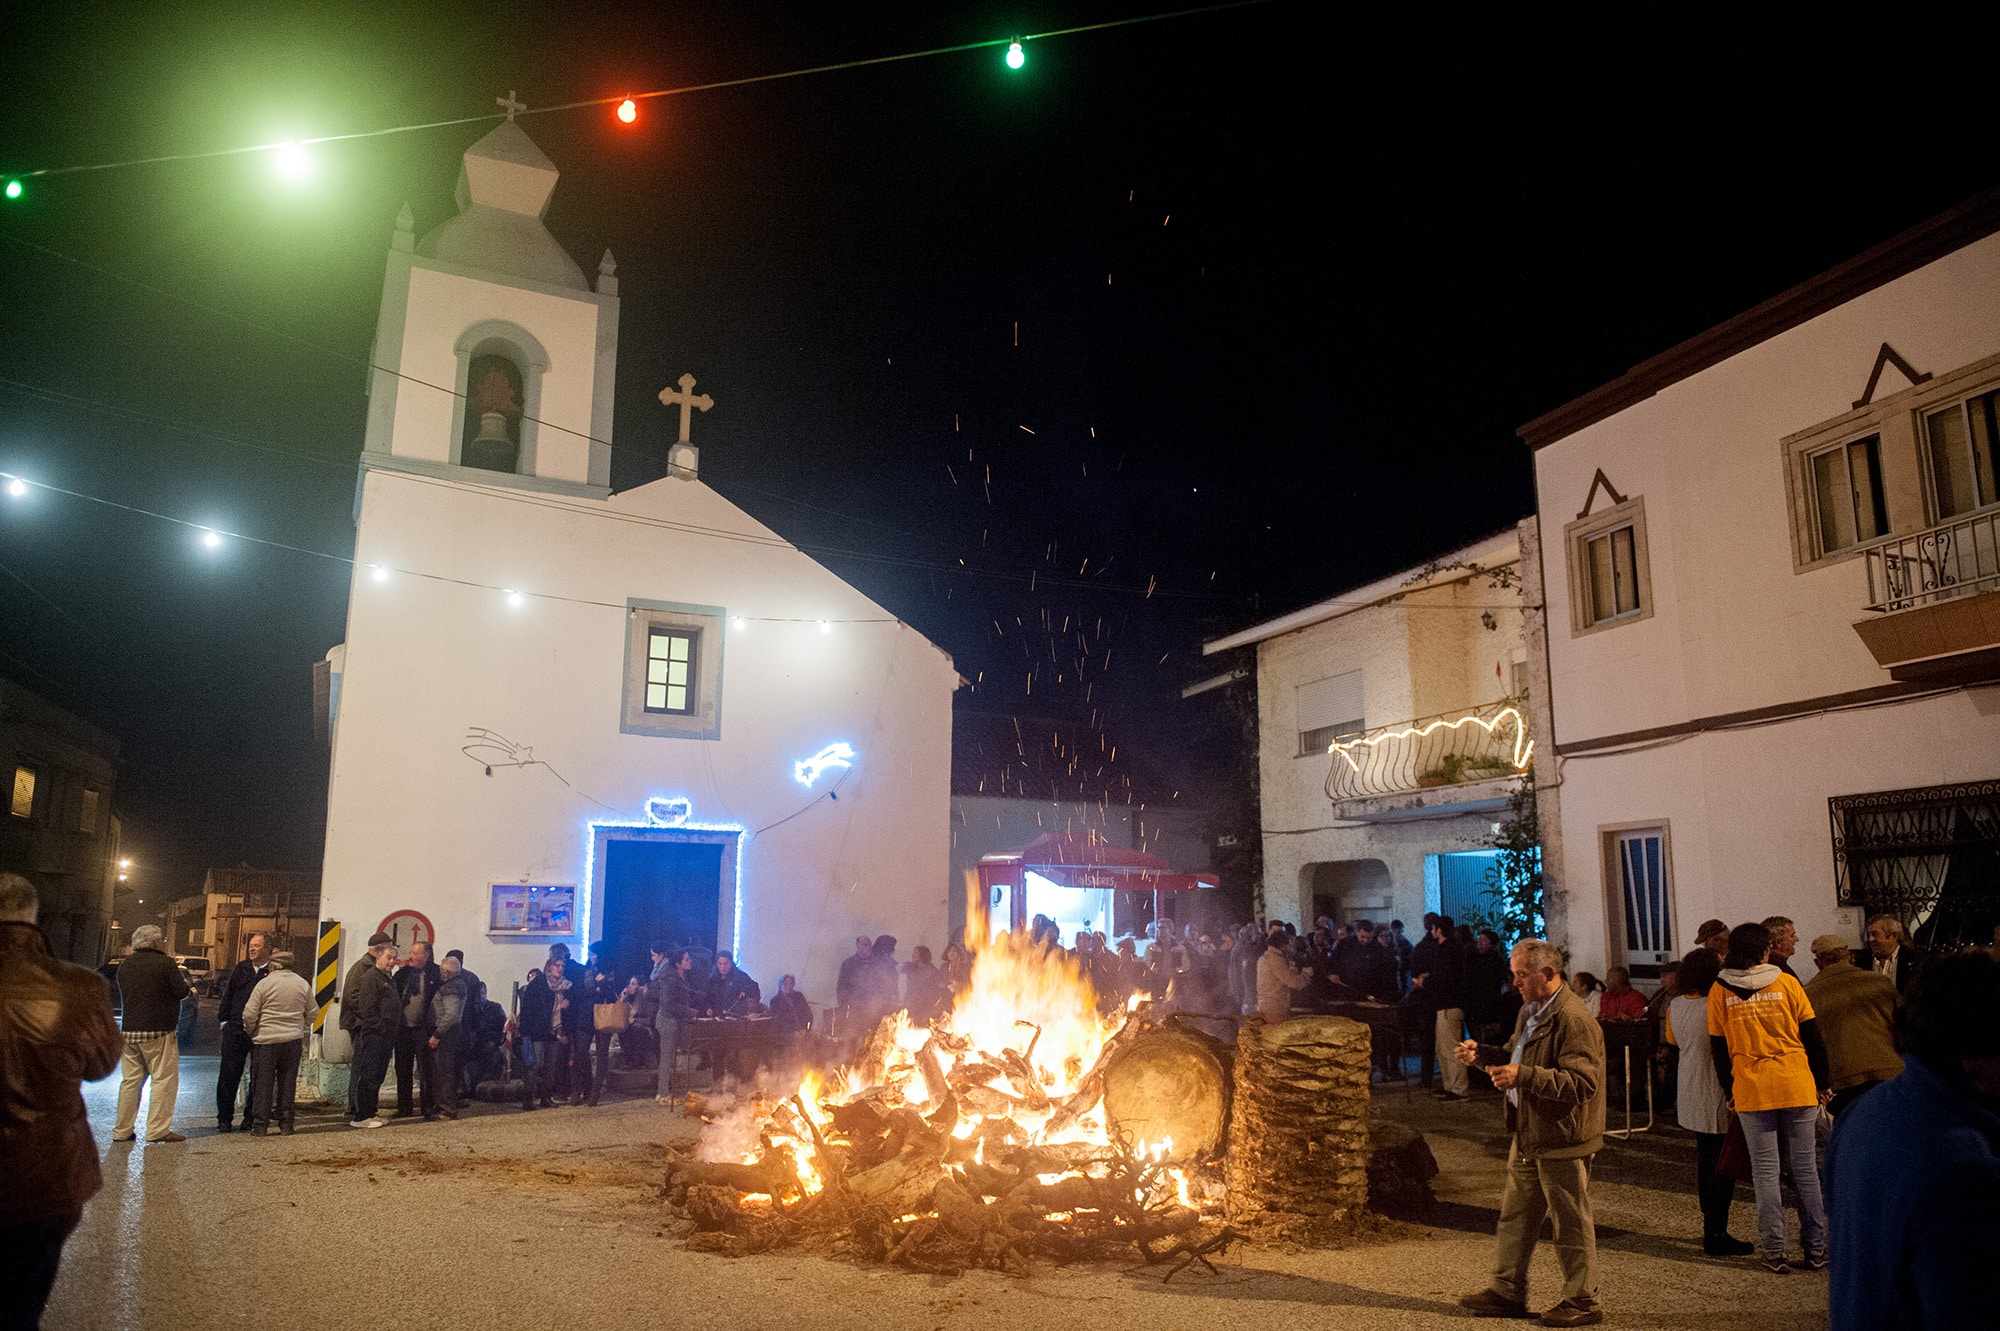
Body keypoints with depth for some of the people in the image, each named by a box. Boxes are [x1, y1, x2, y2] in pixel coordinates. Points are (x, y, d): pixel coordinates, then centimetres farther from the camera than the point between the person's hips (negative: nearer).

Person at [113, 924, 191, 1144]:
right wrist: (185, 983, 8)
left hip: (129, 1030, 7)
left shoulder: (126, 965, 13)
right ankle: (158, 1129, -5)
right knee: (164, 1079, -3)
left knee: (131, 1080, 12)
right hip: (158, 1031, -7)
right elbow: (181, 991, -13)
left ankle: (122, 1130, 14)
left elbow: (123, 995, 24)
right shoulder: (165, 963, -10)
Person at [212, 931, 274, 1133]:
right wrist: (223, 1020, 8)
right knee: (229, 1074, 3)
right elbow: (228, 995, 14)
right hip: (235, 1031, 3)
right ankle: (224, 1118, 12)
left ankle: (250, 1117, 16)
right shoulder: (241, 969, 10)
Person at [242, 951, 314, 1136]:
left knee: (263, 1082, 5)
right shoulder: (303, 984, 4)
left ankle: (260, 1124, 7)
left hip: (266, 1040, -3)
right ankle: (286, 1123, 13)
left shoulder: (264, 984, -8)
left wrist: (250, 1032, 10)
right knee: (288, 1082, 10)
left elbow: (249, 1014, -8)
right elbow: (312, 1012, 11)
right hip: (293, 1040, 3)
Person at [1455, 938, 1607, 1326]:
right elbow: (1516, 1056, 24)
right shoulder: (1531, 1010, 11)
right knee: (1515, 1214, 16)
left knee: (1571, 1222, 5)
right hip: (1528, 1135, 10)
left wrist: (1522, 1075, -31)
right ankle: (1507, 1291, 27)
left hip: (1562, 1139, -10)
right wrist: (1481, 1054, 6)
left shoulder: (1574, 1020, -21)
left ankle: (1583, 1302, 20)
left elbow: (1581, 1083, -27)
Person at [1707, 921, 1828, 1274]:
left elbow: (1719, 1049, 3)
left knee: (1765, 1169, 5)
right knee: (1805, 1167, 10)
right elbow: (1812, 1037, 1)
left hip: (1750, 1091, 0)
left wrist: (1729, 1092, 12)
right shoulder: (1786, 982, -1)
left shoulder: (1720, 991, 0)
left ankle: (1774, 1251, 7)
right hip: (1797, 1086, 0)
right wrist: (1821, 1084, 11)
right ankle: (1816, 1248, 16)